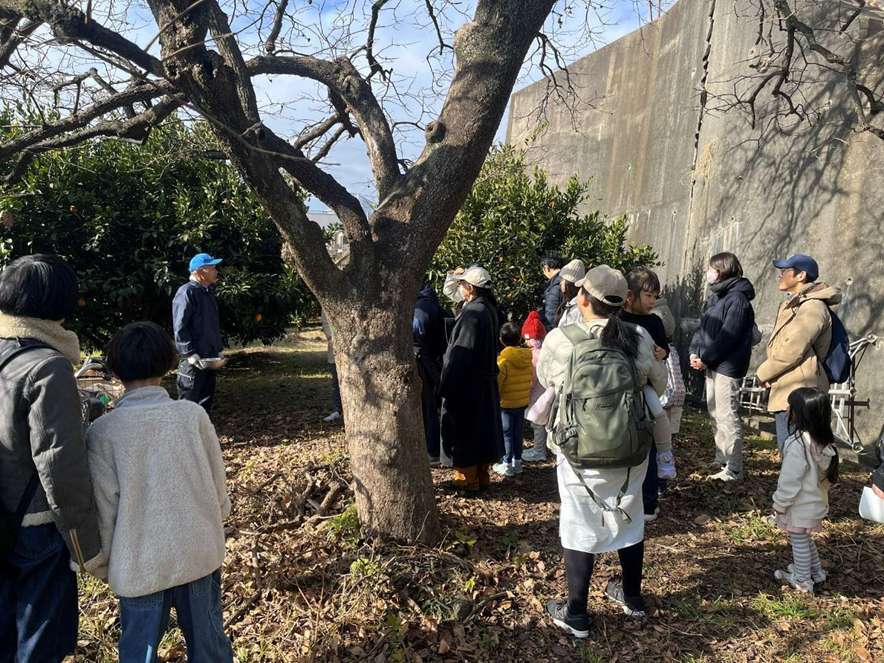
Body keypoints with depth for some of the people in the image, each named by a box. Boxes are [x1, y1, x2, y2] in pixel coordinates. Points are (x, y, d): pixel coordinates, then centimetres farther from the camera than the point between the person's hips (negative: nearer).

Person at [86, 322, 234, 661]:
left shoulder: (103, 431, -14)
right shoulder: (193, 415, -11)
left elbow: (103, 506, -8)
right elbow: (218, 483, -3)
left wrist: (102, 563, 8)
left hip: (140, 565, -1)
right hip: (200, 554, 1)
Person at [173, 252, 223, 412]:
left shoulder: (208, 291, 14)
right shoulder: (187, 292, -13)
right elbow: (179, 327, -18)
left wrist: (218, 350, 16)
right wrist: (190, 354, -21)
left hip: (210, 358, 9)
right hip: (194, 360, -9)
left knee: (206, 401, 16)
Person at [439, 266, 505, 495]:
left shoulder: (473, 313, -21)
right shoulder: (488, 309, 7)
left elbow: (460, 353, -22)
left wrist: (447, 384, -17)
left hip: (467, 383, -9)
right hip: (484, 380, 9)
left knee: (463, 429, 2)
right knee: (482, 427, 15)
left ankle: (467, 482, 11)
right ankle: (482, 477, 25)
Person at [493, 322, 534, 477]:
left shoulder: (503, 359, -19)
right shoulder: (528, 356, -2)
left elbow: (497, 383, -16)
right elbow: (531, 378, 7)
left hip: (506, 403, -5)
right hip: (523, 402, 5)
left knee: (507, 434, 4)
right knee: (518, 433, 14)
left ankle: (507, 465, 9)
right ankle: (517, 462, 22)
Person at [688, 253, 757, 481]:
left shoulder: (737, 299, -14)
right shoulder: (716, 296, 15)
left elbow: (727, 337, -20)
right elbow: (703, 327, 14)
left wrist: (705, 359, -16)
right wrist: (694, 352, 0)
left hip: (727, 367, -10)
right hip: (712, 365, 10)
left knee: (727, 417, -6)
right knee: (715, 414, 16)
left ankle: (733, 469, 0)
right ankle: (721, 460, 28)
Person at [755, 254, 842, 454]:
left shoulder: (812, 306, -12)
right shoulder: (793, 305, 21)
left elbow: (793, 349, -20)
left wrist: (763, 372, -8)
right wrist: (768, 373, 4)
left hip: (798, 392, -10)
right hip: (786, 390, 10)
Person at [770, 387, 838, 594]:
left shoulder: (798, 443, -28)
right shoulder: (825, 441, -1)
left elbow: (790, 480, -23)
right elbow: (827, 475, 10)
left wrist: (779, 504, -13)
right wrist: (821, 492, 21)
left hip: (800, 506, -8)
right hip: (817, 501, 9)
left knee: (799, 541, 8)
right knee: (806, 539, 25)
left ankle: (802, 581, 22)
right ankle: (816, 571, 39)